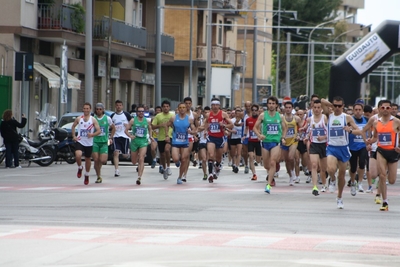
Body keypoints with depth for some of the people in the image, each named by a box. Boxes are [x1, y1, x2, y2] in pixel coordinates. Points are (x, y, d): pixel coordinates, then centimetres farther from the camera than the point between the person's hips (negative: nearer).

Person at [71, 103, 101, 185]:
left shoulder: (93, 120, -3)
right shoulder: (79, 119, 2)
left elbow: (99, 131, -6)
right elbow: (73, 127, 18)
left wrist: (92, 134, -24)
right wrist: (74, 136, 5)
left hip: (89, 143, 0)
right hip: (80, 141, 0)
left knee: (88, 159, 12)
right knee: (78, 155, -26)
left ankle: (87, 175, 32)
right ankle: (80, 168, 4)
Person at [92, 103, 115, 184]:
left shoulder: (107, 118, 2)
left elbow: (113, 128, 15)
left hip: (104, 142, 0)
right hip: (95, 141, 0)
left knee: (103, 160, -12)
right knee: (96, 160, -6)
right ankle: (99, 177, 8)